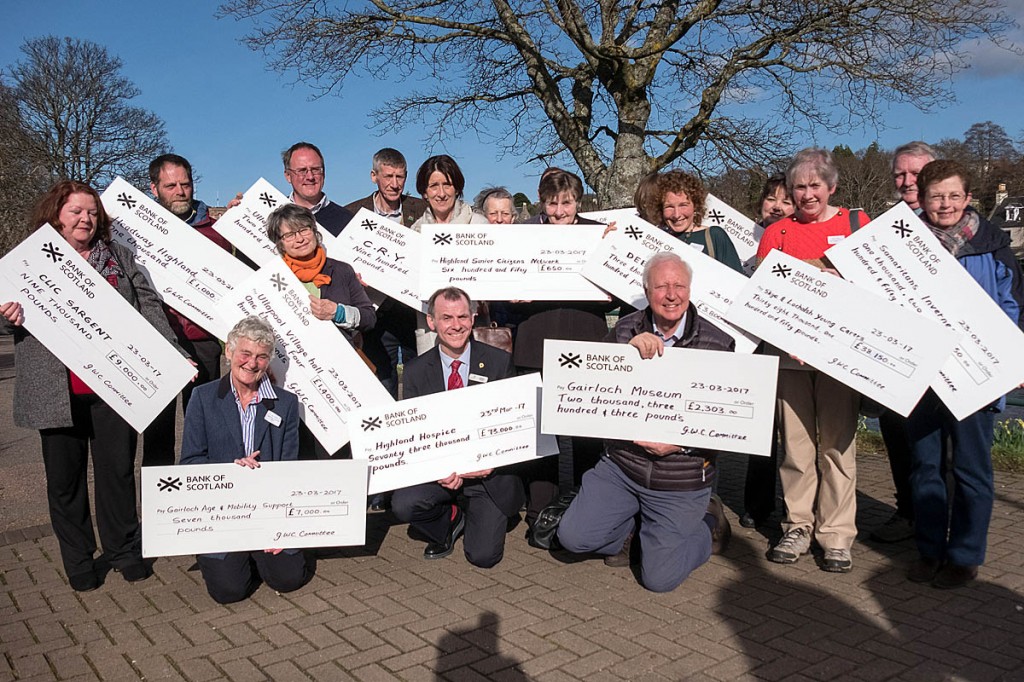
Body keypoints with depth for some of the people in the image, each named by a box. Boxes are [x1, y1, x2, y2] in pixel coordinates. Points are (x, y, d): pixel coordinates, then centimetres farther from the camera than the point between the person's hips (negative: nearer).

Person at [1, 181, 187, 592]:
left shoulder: (118, 257, 11)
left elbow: (148, 307, 8)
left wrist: (176, 355, -1)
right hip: (59, 391, 0)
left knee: (118, 469, 6)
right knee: (65, 477, 8)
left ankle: (124, 550, 21)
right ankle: (78, 559, 22)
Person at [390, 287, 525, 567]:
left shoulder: (500, 362, -4)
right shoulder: (415, 371, 0)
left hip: (490, 469, -1)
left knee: (483, 556, -11)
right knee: (403, 505, -26)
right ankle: (451, 519, 9)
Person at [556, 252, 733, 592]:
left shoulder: (717, 343, -7)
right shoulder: (626, 330, 0)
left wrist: (681, 443, -21)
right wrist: (630, 347, -22)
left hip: (681, 481, -3)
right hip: (620, 465, 3)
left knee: (659, 578, -1)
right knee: (574, 537, -7)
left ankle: (707, 523, 28)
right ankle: (633, 523, 23)